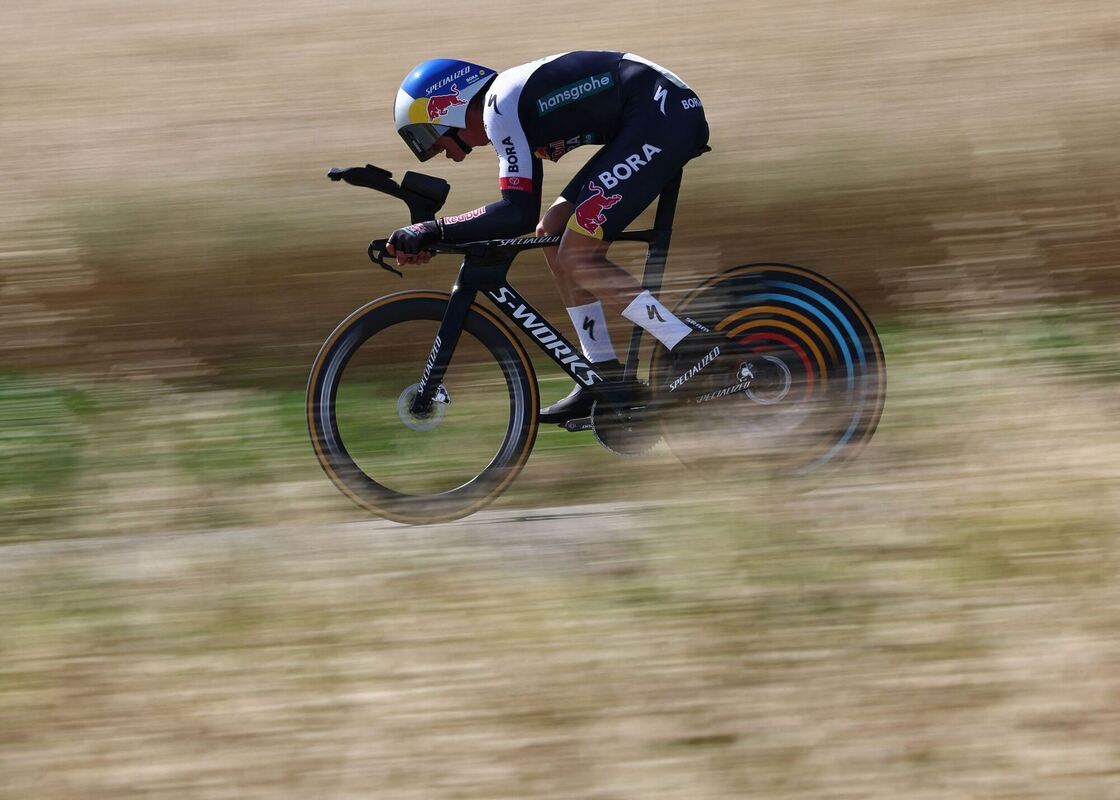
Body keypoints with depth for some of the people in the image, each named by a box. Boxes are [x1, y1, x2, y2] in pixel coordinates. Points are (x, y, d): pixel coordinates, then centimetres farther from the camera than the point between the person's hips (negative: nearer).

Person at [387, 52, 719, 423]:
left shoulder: (500, 107, -11)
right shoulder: (509, 101, 18)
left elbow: (518, 213, -20)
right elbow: (518, 211, 22)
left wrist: (431, 231, -16)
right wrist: (432, 239, 17)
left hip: (664, 115, -11)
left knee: (576, 258, -10)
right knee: (552, 234, 12)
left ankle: (691, 344, -16)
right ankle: (606, 379, 13)